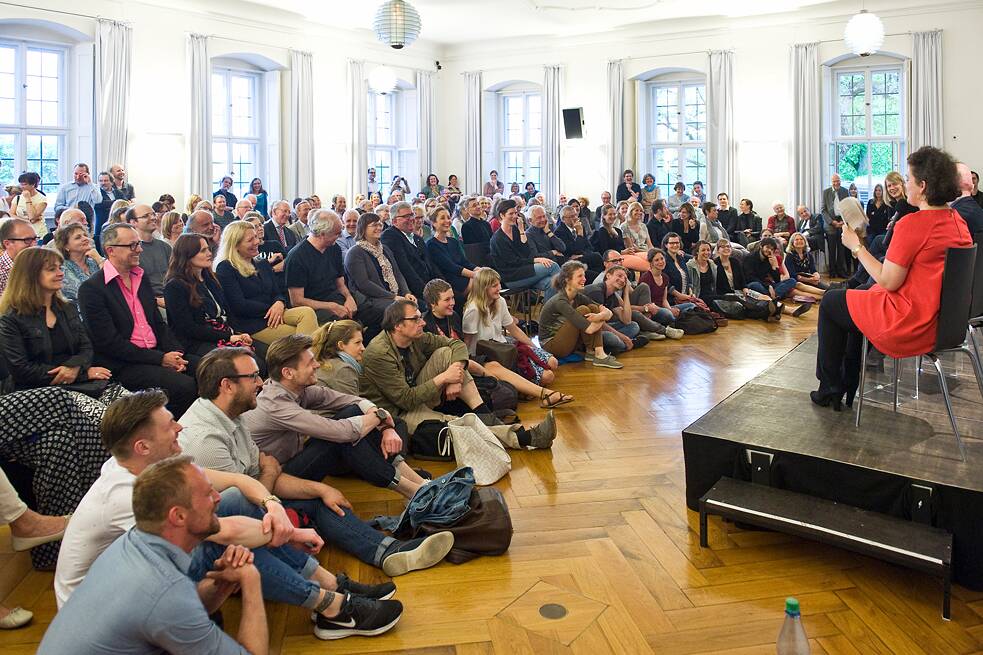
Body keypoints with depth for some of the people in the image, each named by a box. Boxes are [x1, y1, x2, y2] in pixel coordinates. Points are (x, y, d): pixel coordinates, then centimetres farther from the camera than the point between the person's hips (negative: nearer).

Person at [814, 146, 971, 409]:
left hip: (910, 326, -9)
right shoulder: (957, 220, 6)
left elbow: (888, 282, -19)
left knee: (831, 302, 11)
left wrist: (856, 246, -10)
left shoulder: (911, 225, -22)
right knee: (859, 294, 29)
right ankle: (848, 385, 35)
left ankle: (830, 389, 24)